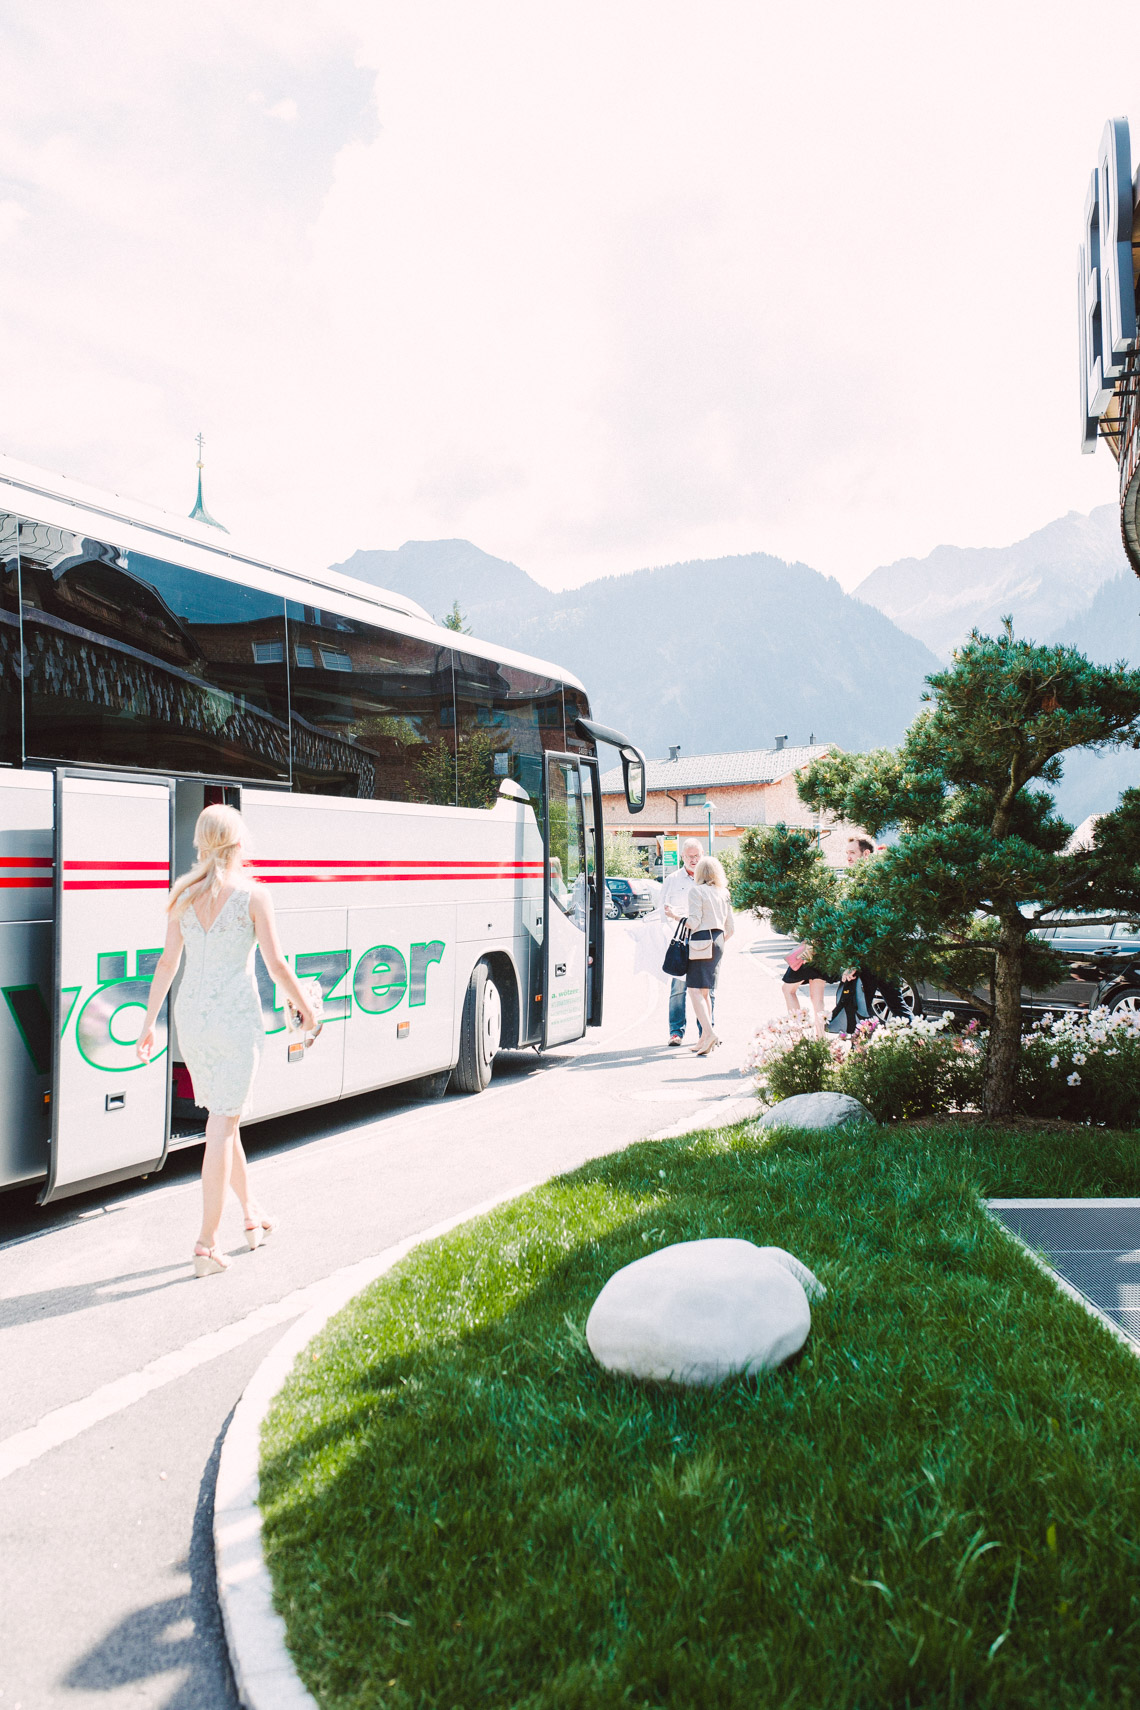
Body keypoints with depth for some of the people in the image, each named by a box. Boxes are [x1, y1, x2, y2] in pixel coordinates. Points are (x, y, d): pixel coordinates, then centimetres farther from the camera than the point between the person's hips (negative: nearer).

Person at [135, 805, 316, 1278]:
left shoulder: (184, 895, 4)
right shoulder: (251, 894, -10)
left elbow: (167, 962, 6)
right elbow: (276, 964, -8)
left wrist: (149, 1022, 13)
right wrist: (304, 1006, 7)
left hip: (191, 1014, 5)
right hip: (236, 1015, -5)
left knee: (223, 1117, 20)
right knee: (221, 1127, -1)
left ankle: (251, 1213, 34)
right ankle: (206, 1244, -1)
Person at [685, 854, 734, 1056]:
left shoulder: (696, 890, -6)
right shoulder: (723, 893, 13)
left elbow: (694, 922, -13)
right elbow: (731, 927, 13)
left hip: (701, 941, -7)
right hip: (718, 942, 7)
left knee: (696, 990, -8)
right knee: (705, 991, 12)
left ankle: (709, 1033, -23)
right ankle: (705, 1039, 12)